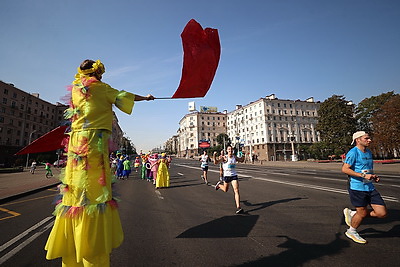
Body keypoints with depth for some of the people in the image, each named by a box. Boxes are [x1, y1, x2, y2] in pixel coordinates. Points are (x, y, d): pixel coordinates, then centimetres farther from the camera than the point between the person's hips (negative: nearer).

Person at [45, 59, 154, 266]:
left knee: (77, 190, 9)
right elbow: (123, 97, 9)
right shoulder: (99, 87, 2)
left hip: (76, 141, 7)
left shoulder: (75, 88, 20)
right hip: (94, 142, -7)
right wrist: (146, 98, 23)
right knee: (95, 190, -5)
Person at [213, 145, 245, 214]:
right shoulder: (224, 157, -14)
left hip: (234, 175, 3)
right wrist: (214, 155, -38)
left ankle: (238, 207, -7)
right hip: (226, 176, -3)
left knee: (236, 190, -9)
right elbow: (216, 162, -25)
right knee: (225, 190, 17)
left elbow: (241, 160, 22)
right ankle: (219, 184, 50)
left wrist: (243, 156, 3)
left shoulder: (235, 157, 2)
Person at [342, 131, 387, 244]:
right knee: (363, 213, 3)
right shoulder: (353, 152, -14)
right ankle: (351, 232, 29)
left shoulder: (369, 152, 14)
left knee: (382, 213, 3)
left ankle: (352, 213, 22)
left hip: (370, 188, 8)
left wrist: (374, 176, 7)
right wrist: (363, 175, -23)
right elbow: (344, 169, -21)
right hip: (357, 188, -8)